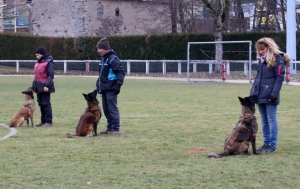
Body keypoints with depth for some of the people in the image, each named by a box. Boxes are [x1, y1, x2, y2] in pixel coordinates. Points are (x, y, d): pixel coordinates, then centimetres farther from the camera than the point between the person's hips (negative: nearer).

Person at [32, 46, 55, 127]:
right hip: (39, 87, 9)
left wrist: (47, 85, -23)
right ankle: (43, 121, 19)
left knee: (46, 104, -7)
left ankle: (49, 121, -4)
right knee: (41, 104, 12)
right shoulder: (38, 63, 17)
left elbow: (51, 75, -16)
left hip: (45, 87, -9)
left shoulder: (48, 62, -10)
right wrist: (34, 85, 18)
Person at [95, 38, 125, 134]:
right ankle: (109, 128, 20)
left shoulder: (113, 58, -14)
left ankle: (116, 129, 0)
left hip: (111, 89, -9)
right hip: (104, 89, 9)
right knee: (106, 109, 13)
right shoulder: (103, 58, 15)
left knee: (112, 109, -5)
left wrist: (118, 84, -22)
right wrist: (99, 83, 21)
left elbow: (121, 72, -17)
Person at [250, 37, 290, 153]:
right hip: (260, 95, 7)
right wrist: (253, 91, 11)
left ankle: (272, 145, 2)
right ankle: (266, 143, 18)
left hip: (270, 96, -7)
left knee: (271, 120, -2)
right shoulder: (261, 59, 15)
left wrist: (274, 93, -19)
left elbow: (280, 77, -12)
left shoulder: (277, 59, -7)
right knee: (264, 121, 12)